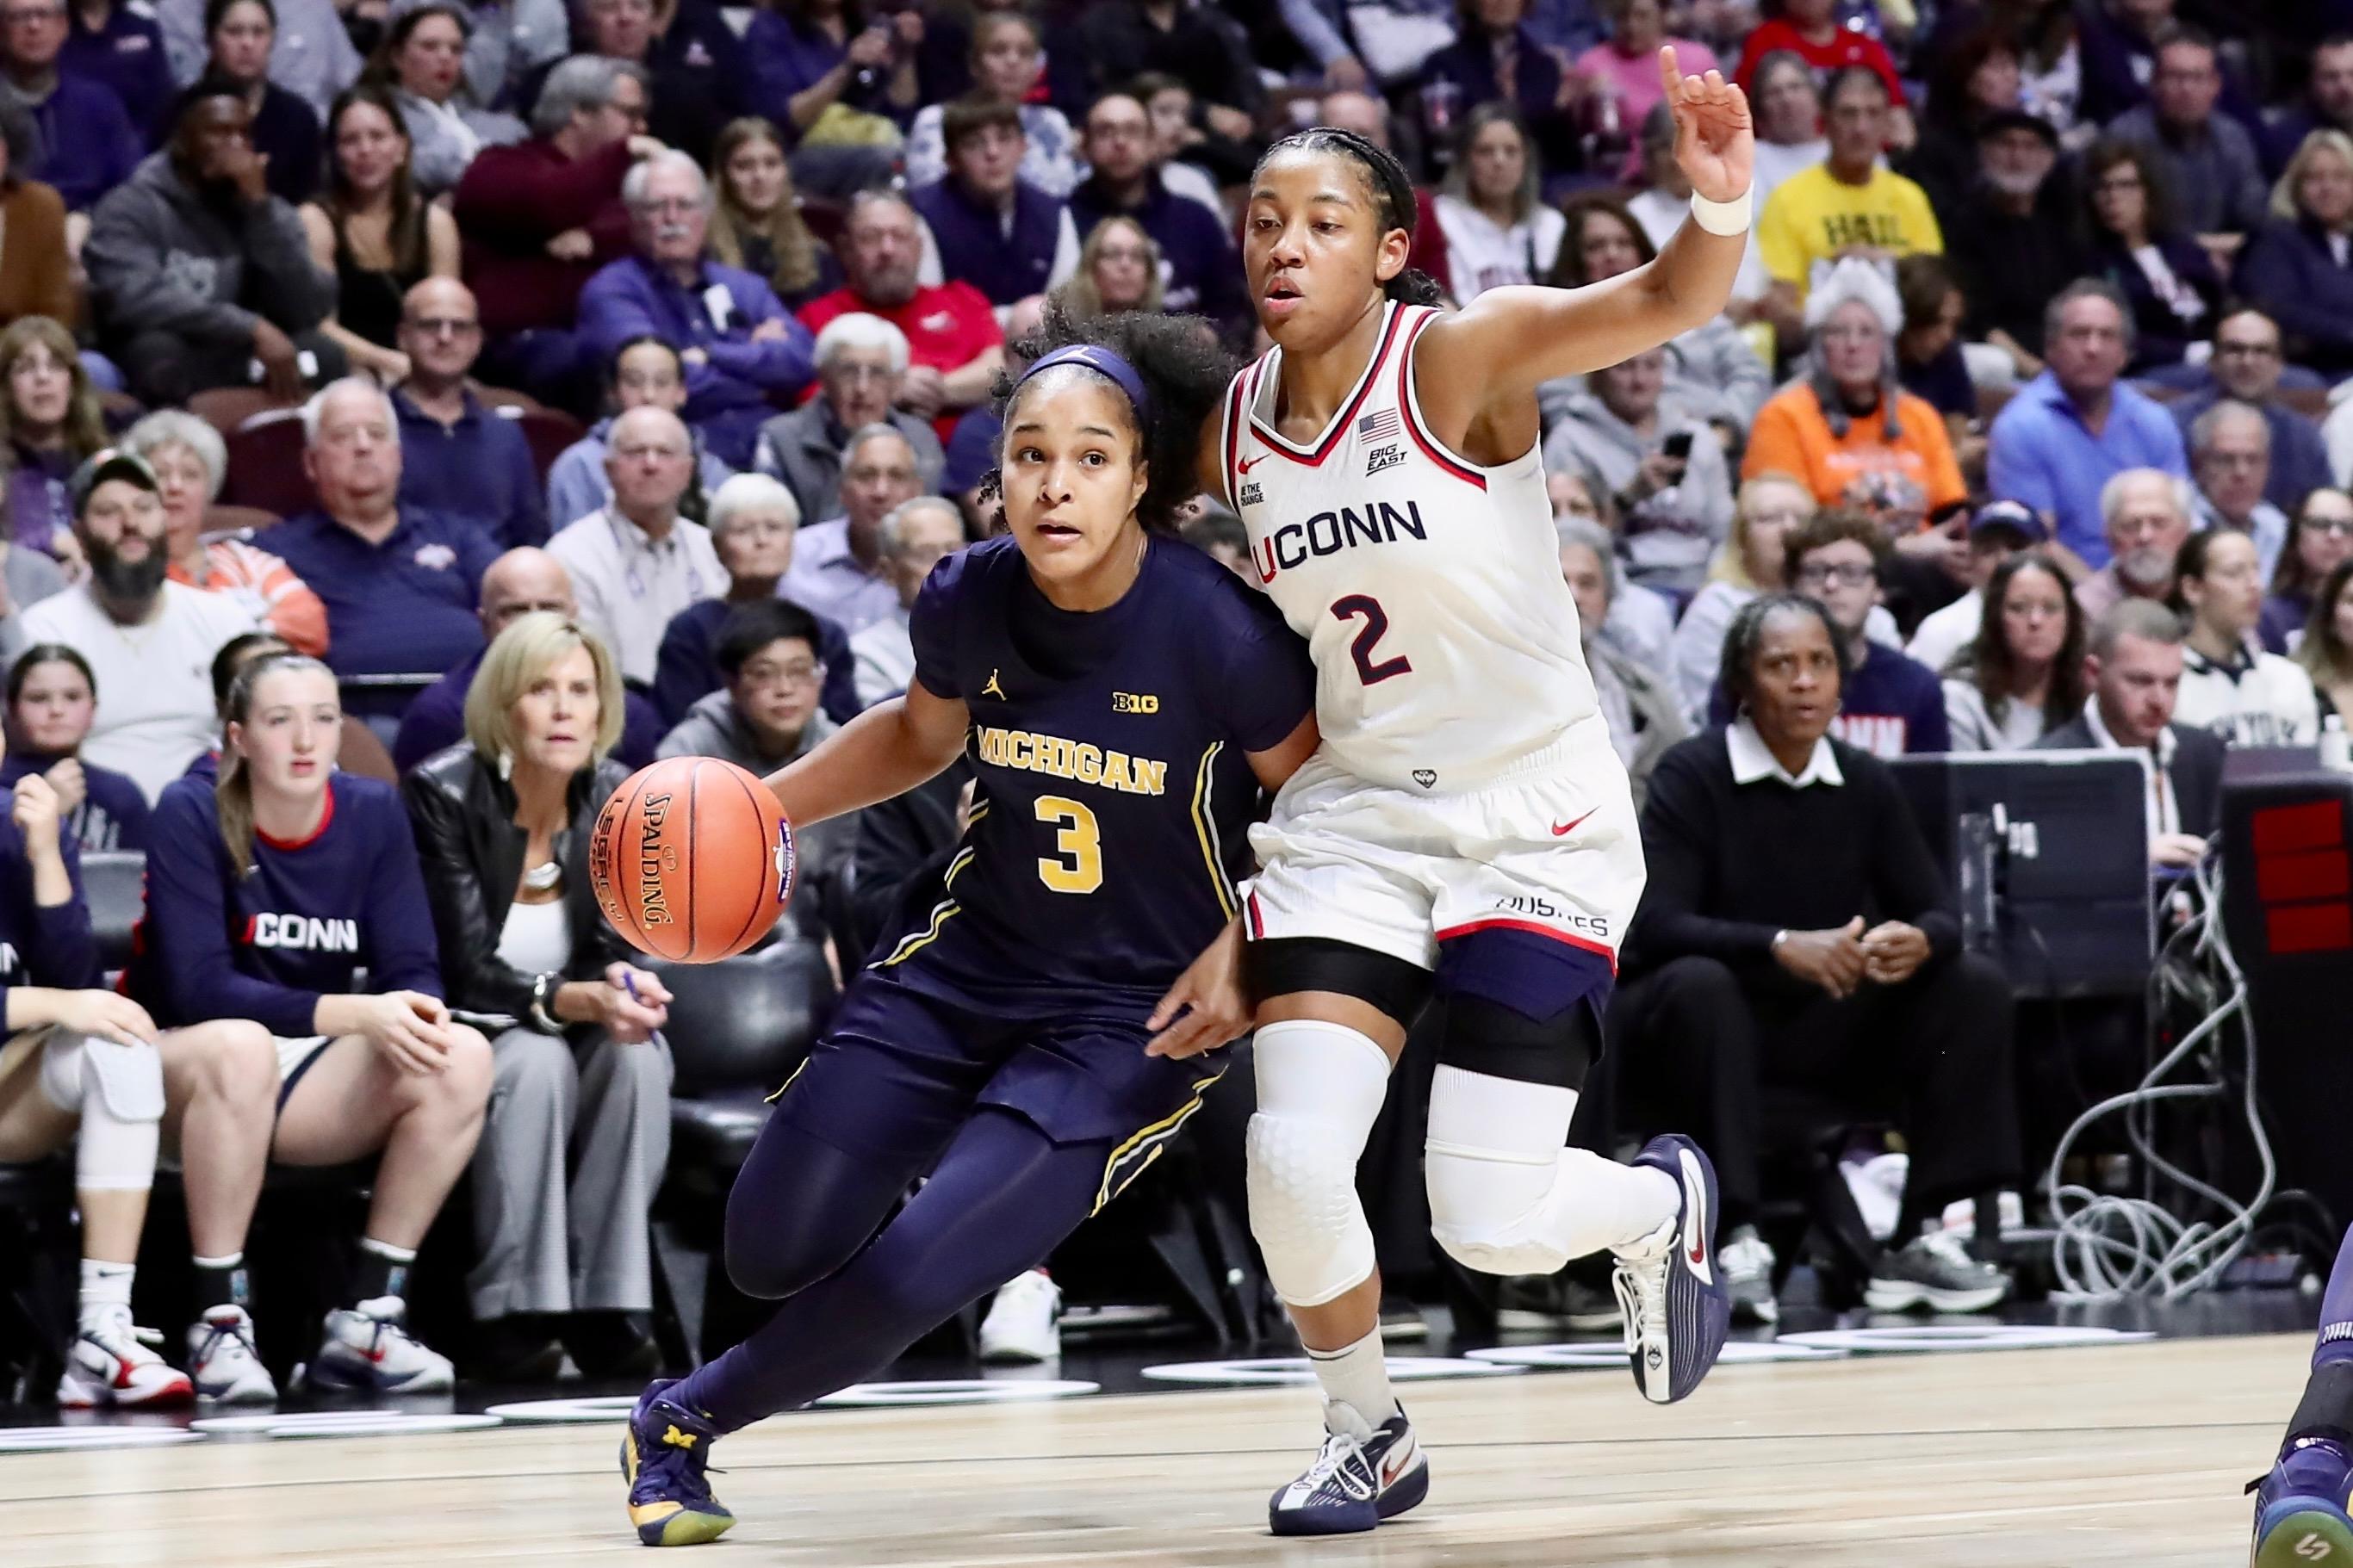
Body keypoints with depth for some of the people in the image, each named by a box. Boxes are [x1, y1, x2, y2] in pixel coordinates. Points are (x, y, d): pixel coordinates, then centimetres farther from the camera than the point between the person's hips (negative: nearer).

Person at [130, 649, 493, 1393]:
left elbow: (411, 968, -3)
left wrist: (417, 1013, -29)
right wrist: (353, 1014, -31)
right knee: (241, 1049, -38)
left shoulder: (373, 813, -1)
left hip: (307, 1082, 5)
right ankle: (220, 1323, -28)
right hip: (180, 1066, -5)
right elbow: (199, 989, -21)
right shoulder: (191, 814, -13)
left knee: (461, 1056, -21)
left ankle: (365, 1318, -16)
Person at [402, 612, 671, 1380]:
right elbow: (465, 975, -22)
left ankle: (607, 1303, -27)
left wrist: (624, 985, -31)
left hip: (572, 1031, 4)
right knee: (534, 1060, -35)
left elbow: (612, 945, -5)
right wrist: (576, 1000, -39)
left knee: (638, 1053, -29)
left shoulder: (617, 798, -4)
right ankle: (514, 1312, -32)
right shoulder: (443, 794, -17)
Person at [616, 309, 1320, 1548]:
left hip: (1137, 1013, -4)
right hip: (972, 960, 5)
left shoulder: (1219, 633, -23)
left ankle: (688, 1422, 12)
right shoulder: (967, 600, -10)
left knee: (904, 1281, -17)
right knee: (772, 1253, 2)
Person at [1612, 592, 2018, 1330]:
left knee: (1976, 985, -13)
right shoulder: (1692, 775, -11)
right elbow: (1655, 924, -22)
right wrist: (1780, 946, -38)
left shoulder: (1866, 783, 4)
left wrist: (1919, 941, -25)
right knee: (1698, 984, -38)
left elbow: (1936, 913, 1)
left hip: (1827, 1026, 5)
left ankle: (1919, 1236, -14)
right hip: (1708, 1021, -5)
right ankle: (1737, 1239, -36)